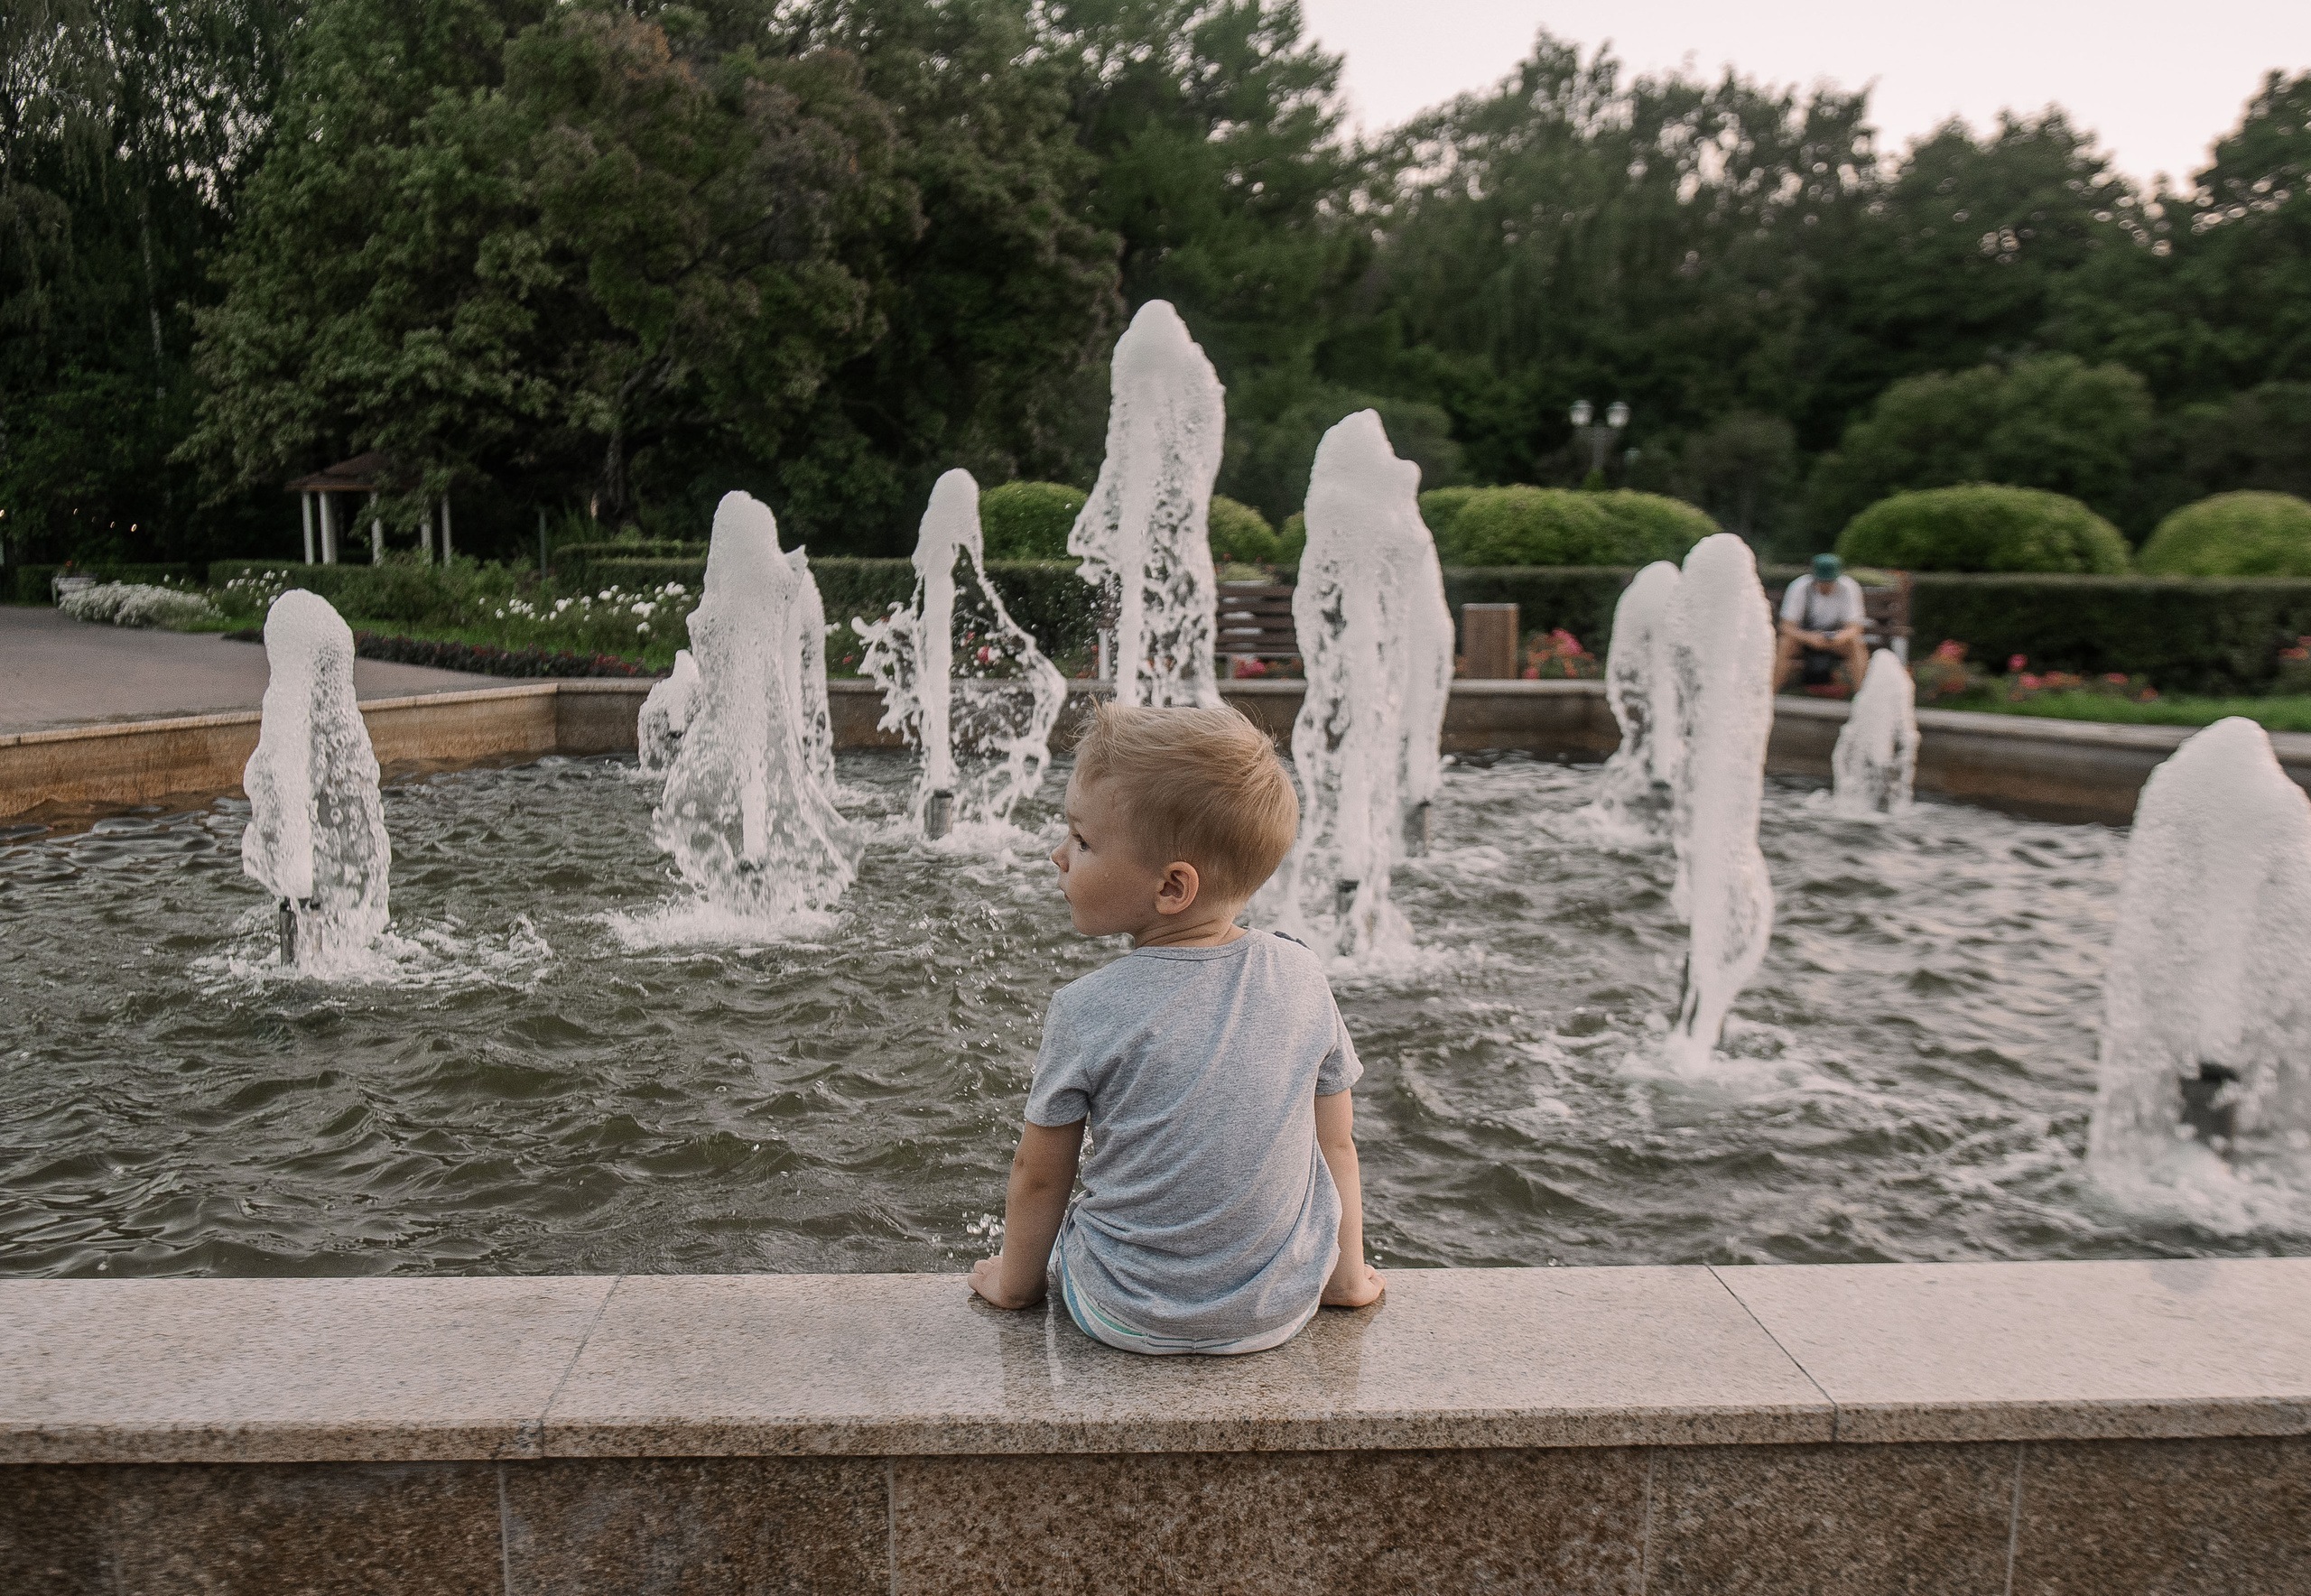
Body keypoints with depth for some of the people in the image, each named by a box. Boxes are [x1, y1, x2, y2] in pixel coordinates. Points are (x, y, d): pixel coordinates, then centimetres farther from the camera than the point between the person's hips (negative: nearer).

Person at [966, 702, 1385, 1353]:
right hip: (1282, 1310, 3)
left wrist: (1014, 1281, 13)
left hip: (1129, 1319, -2)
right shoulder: (1300, 975, -9)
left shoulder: (1086, 1011, -18)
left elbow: (1038, 1176, -5)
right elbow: (1337, 1145, 2)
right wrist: (1346, 1274, 16)